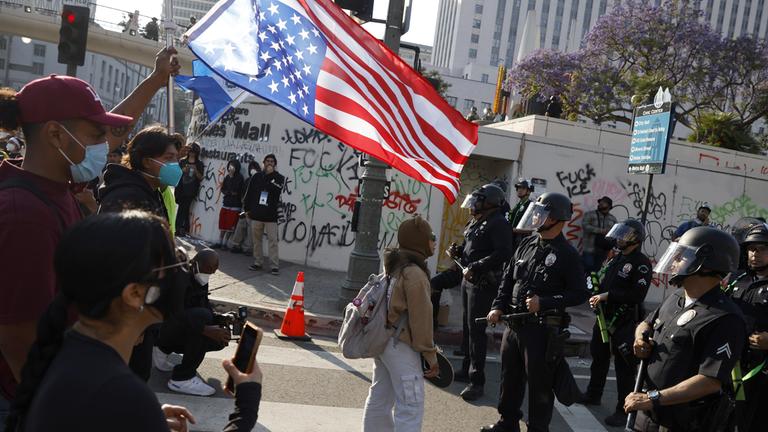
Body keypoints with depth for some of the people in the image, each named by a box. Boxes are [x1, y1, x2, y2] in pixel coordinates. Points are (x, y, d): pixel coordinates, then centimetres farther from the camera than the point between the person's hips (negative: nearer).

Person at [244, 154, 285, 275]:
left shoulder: (279, 178, 3)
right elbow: (249, 193, 12)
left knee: (273, 241, -6)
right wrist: (247, 209, 8)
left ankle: (274, 265, -4)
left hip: (270, 215, -3)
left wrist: (271, 174, -12)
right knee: (256, 240, 10)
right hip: (256, 214, 3)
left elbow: (276, 190, -17)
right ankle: (257, 263, 20)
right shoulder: (257, 177, 10)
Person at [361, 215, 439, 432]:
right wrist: (430, 354, -10)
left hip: (381, 339, 10)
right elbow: (421, 318, -18)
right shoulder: (415, 274, -19)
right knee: (411, 405, -5)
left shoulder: (393, 266, 8)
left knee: (379, 398, 18)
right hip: (401, 346, -9)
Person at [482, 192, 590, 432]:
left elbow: (580, 294, -12)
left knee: (539, 383, 3)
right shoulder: (527, 244, 8)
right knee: (510, 377, 19)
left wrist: (544, 302, -20)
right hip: (514, 324, 7)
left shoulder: (566, 254, -11)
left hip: (543, 329, -7)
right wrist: (499, 306, 4)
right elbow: (508, 278, 15)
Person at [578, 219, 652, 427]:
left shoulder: (641, 263, -13)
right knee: (598, 359, 21)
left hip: (624, 323, -9)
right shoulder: (614, 259, 13)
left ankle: (624, 410, 4)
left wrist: (607, 295, -23)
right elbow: (600, 281, 21)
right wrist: (595, 296, 0)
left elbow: (638, 294, -22)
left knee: (624, 367, -3)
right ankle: (593, 395, 38)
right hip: (604, 318, 9)